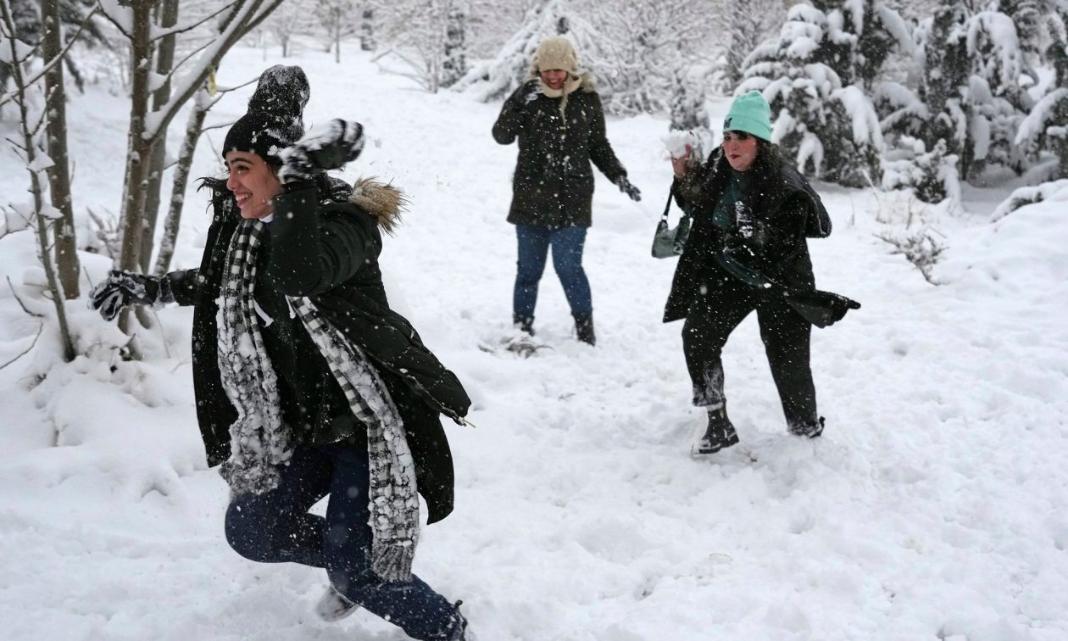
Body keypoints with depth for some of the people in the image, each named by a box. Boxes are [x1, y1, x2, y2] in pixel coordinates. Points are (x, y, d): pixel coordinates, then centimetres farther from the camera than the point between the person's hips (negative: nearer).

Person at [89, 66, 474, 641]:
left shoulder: (344, 223, -22)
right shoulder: (243, 228, 2)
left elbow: (300, 274, -45)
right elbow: (223, 284, 24)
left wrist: (300, 177, -42)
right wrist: (144, 288, 17)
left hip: (368, 415, -8)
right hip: (301, 417, 8)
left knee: (355, 568, -6)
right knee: (252, 532, 9)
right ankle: (350, 560, 37)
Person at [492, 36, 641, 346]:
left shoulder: (587, 98, 3)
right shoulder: (527, 94, 0)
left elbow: (598, 145, 14)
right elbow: (502, 135, -7)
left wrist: (619, 177, 5)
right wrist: (519, 105, -22)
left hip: (571, 198, -1)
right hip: (531, 196, 1)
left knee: (568, 265, -7)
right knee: (529, 267, 6)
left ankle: (585, 327, 10)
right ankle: (521, 326, 19)